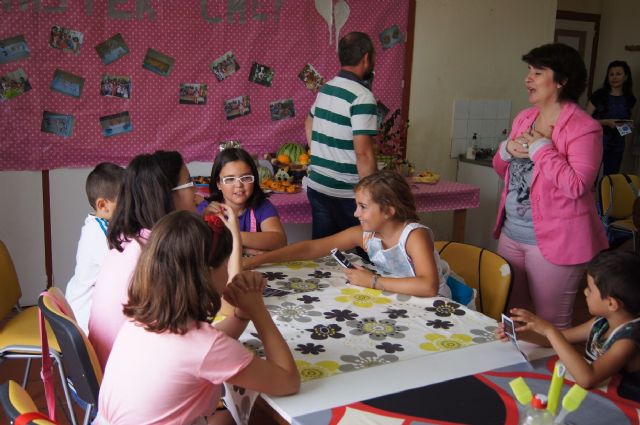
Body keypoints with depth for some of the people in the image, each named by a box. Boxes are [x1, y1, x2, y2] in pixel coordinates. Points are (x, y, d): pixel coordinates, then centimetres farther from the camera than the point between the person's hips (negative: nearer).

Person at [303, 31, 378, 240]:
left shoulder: (325, 89, 9)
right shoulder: (362, 96, -16)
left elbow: (309, 123, 27)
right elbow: (363, 153, -21)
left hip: (317, 186, 8)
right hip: (346, 194, -8)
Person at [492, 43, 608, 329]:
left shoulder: (583, 128, -14)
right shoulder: (523, 118, 9)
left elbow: (576, 186, -25)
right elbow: (502, 171, 18)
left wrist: (540, 147, -19)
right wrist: (507, 150, -4)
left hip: (554, 241, -7)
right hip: (511, 233, 7)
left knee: (550, 324, 7)